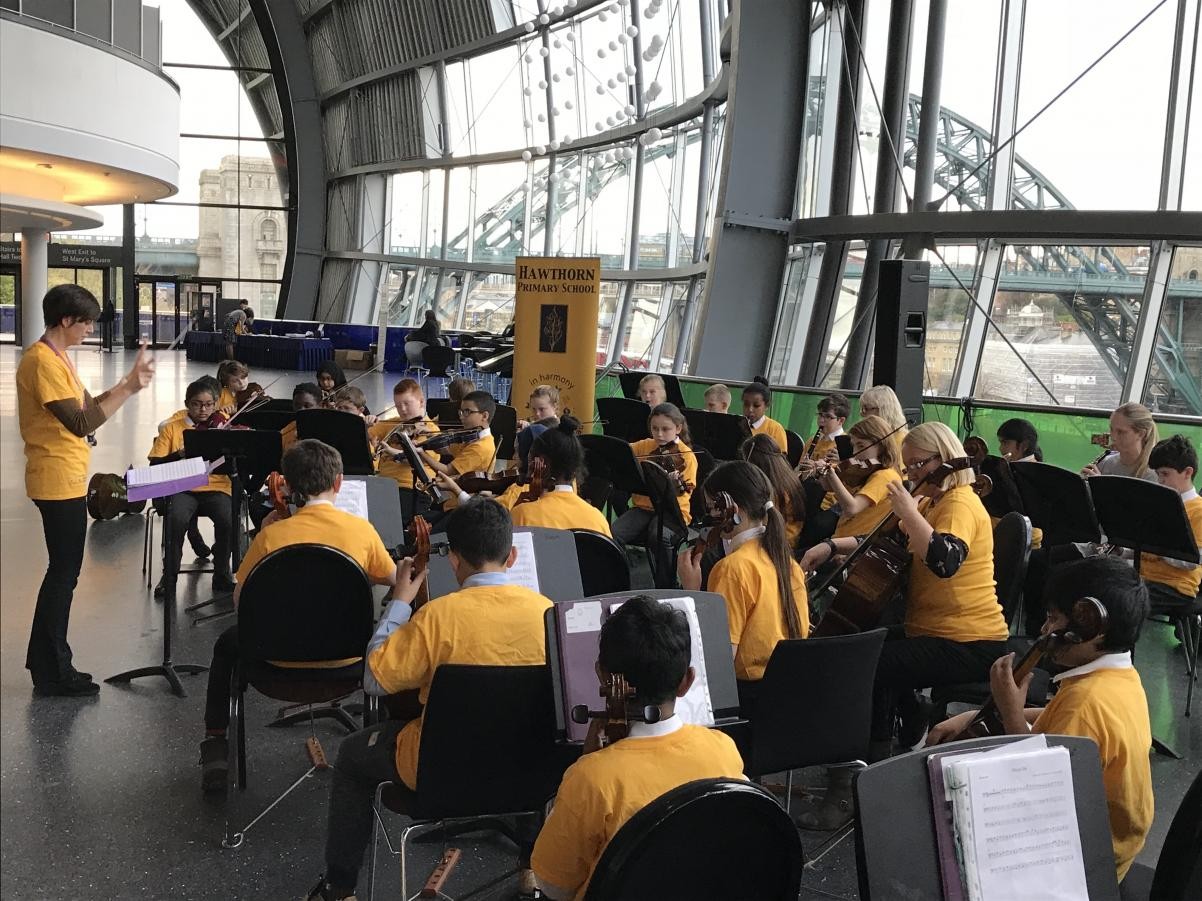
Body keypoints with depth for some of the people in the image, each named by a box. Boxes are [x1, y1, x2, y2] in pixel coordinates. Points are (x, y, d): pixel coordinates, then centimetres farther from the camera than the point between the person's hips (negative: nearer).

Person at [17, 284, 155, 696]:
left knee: (62, 570, 16)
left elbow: (83, 407, 15)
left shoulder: (55, 357, 14)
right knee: (64, 573, -2)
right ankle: (53, 671, 7)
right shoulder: (42, 361, -18)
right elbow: (80, 422, -23)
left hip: (65, 480, 10)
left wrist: (125, 385, 3)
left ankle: (45, 660, 26)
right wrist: (127, 389, -22)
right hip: (58, 482, -10)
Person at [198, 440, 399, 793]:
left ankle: (215, 745, 30)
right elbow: (392, 579, 6)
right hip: (345, 656, 1)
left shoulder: (271, 535, -15)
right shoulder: (362, 529, -11)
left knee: (228, 643, 32)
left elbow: (240, 602, -5)